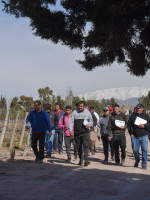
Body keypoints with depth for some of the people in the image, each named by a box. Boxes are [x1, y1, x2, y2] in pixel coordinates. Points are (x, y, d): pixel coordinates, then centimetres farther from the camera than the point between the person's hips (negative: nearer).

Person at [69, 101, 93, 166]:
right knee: (79, 147, 10)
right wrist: (71, 130, -13)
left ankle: (86, 160, -20)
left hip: (85, 132, -2)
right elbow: (71, 121, 1)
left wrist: (89, 124, -7)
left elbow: (91, 121, 16)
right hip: (77, 133, 2)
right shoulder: (74, 112, 5)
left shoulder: (87, 112, 8)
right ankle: (80, 160, 23)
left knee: (86, 145, -15)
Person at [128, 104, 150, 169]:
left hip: (144, 136, -1)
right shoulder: (133, 116, 8)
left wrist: (144, 126, -14)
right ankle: (137, 161, 30)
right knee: (135, 150, 3)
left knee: (144, 150, -9)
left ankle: (144, 164, -1)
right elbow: (129, 125, 10)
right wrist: (130, 133, 1)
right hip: (135, 137, 1)